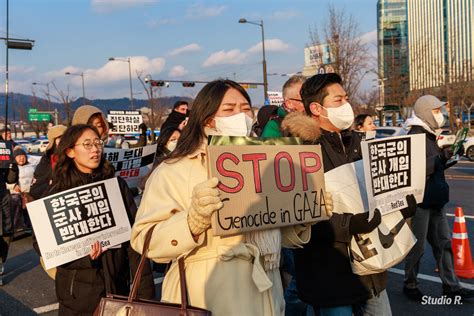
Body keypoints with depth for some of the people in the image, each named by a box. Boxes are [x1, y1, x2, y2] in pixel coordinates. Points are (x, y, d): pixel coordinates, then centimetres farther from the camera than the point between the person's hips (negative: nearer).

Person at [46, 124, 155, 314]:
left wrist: (145, 290, -9)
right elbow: (44, 244, -1)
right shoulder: (58, 193, -1)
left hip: (118, 287, 1)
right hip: (78, 293, -1)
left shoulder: (117, 185, 0)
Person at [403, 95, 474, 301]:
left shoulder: (429, 135, 15)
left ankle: (451, 286, 20)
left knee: (444, 243, 11)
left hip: (435, 200, 9)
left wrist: (446, 158, 4)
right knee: (417, 246, 3)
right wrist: (442, 156, -24)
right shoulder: (415, 136, -15)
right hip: (420, 200, -9)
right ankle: (410, 285, 19)